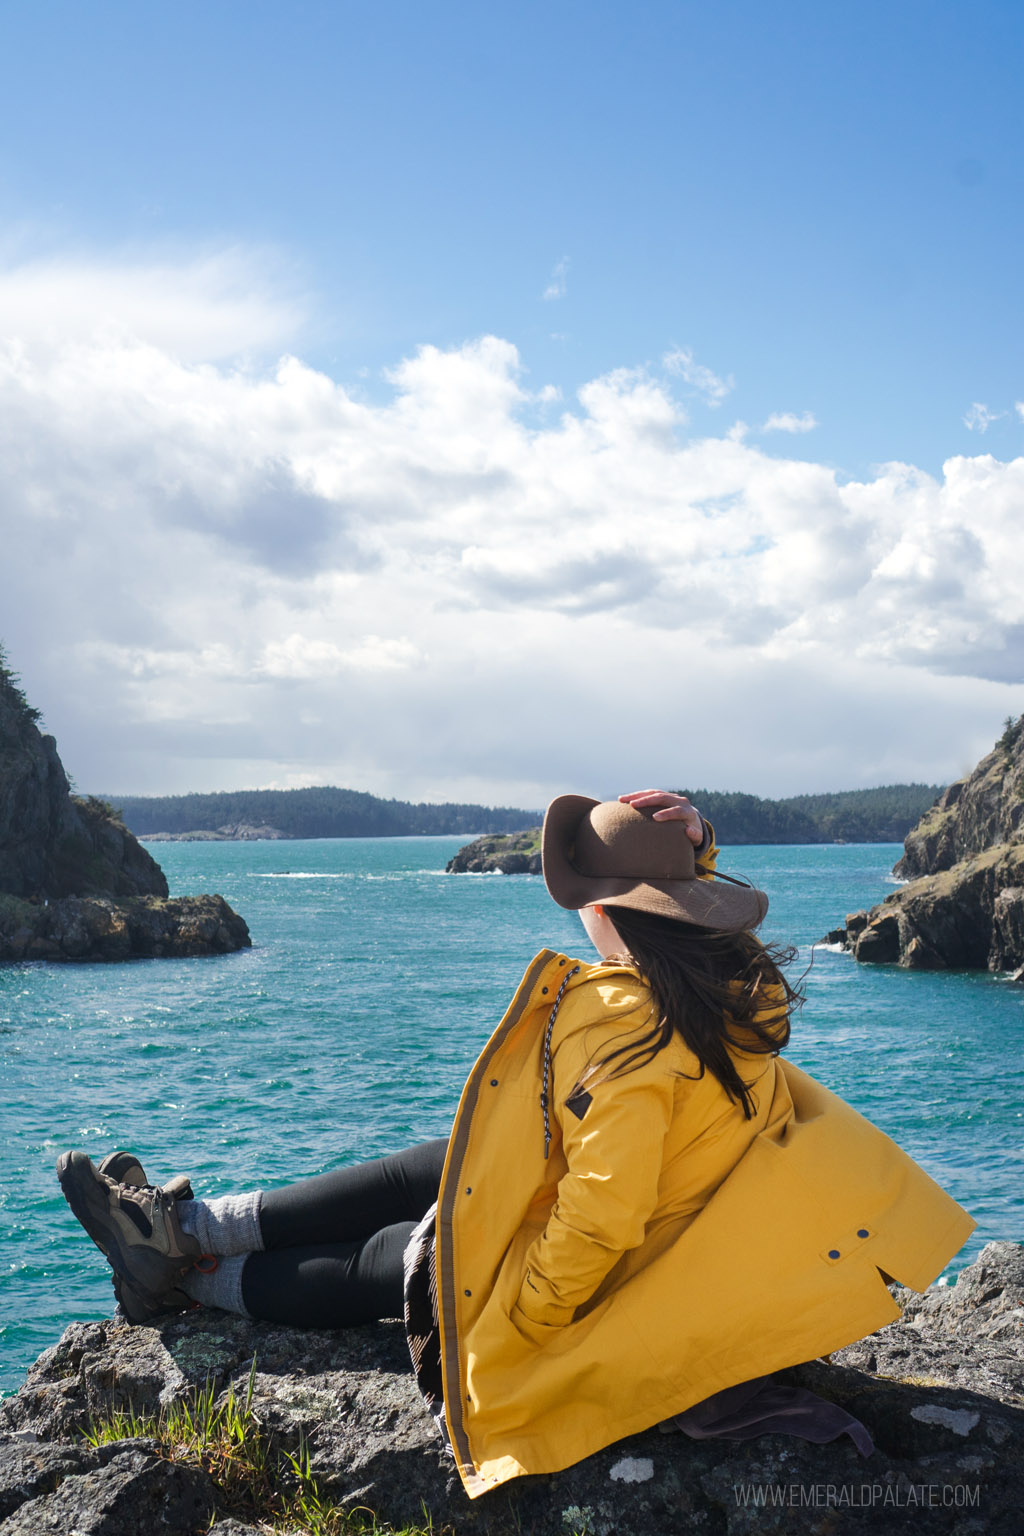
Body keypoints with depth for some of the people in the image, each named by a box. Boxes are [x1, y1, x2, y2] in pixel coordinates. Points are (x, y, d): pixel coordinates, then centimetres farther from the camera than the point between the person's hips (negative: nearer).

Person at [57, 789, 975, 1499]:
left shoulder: (630, 1026, -34)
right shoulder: (730, 985, -6)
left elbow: (601, 1220, -33)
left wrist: (516, 1320, -19)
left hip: (621, 1283, -8)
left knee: (382, 1260, 10)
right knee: (414, 1176, 13)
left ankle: (187, 1280, 31)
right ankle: (189, 1224, 24)